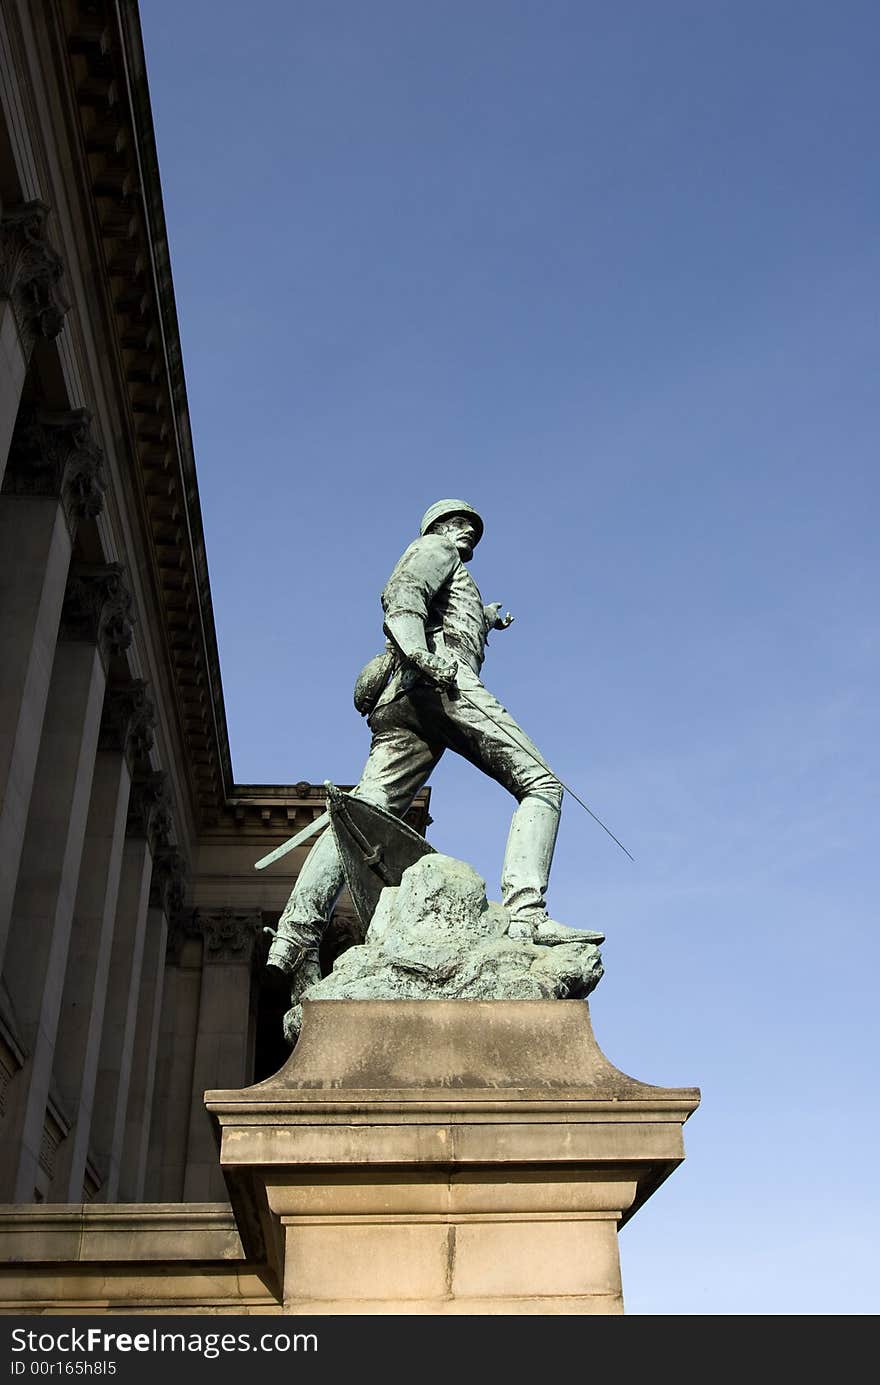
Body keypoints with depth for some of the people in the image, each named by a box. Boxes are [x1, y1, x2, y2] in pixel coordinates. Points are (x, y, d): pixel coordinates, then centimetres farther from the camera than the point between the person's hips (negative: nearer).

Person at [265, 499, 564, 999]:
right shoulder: (434, 549, 19)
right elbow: (400, 594, -2)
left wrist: (483, 620, 56)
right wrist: (415, 649, -21)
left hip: (397, 703, 8)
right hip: (442, 682, -8)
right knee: (539, 784, -10)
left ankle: (296, 936, -27)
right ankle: (526, 910, -33)